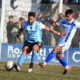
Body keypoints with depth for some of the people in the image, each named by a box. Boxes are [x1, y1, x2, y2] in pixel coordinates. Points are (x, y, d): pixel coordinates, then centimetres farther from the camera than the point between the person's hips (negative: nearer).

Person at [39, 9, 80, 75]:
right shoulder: (64, 21, 5)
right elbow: (54, 24, 12)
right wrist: (52, 21, -9)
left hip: (66, 42, -7)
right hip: (61, 40, 7)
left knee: (55, 50, -22)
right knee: (58, 56, 14)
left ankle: (44, 63, -21)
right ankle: (67, 67, 34)